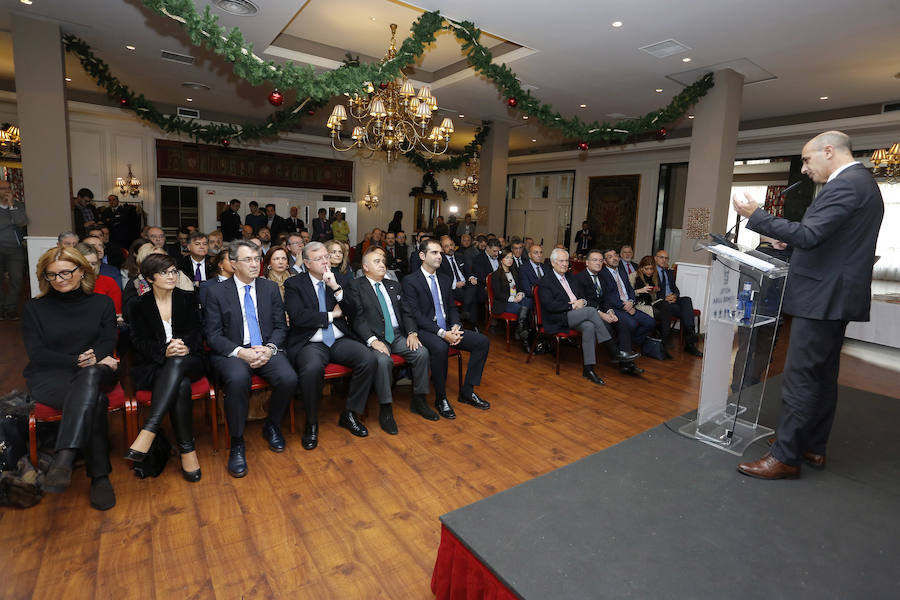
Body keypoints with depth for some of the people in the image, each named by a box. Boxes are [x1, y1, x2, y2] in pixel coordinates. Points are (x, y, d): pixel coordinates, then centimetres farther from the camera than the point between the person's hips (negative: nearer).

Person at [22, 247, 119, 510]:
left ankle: (64, 458, -49)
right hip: (49, 378, 0)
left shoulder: (102, 303, 15)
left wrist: (91, 361, -17)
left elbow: (109, 342, 6)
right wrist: (77, 361, -15)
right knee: (95, 400, -36)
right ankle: (99, 476, -39)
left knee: (91, 376, -41)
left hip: (95, 372, 0)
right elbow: (37, 353, 2)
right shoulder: (35, 307, 12)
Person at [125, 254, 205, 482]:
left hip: (188, 361, 1)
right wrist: (164, 351, -19)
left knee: (177, 363, -38)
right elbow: (139, 341, 1)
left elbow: (197, 331, 6)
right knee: (181, 384, -35)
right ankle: (187, 450, -32)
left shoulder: (188, 299, 13)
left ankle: (147, 432, -42)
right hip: (153, 366, -1)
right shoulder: (139, 306, 11)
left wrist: (185, 346, -17)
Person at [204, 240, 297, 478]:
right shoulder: (217, 292, 2)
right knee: (238, 379, -35)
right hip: (232, 352, -2)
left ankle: (272, 426, 4)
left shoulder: (271, 288, 10)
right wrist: (239, 352, -18)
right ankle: (237, 444, -15)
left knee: (289, 378, -26)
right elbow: (213, 335, -2)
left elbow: (280, 326, 9)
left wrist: (270, 348, -11)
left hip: (266, 349, 2)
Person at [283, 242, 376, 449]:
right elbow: (298, 316, -11)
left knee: (369, 359, -23)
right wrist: (331, 315, -4)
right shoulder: (294, 284, 4)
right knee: (312, 368, -36)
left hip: (339, 341, 4)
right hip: (310, 344, -3)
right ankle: (311, 424, -11)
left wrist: (336, 287, -7)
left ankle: (349, 414, -4)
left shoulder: (338, 280, 15)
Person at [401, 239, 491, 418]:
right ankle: (441, 398, -16)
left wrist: (455, 327, -6)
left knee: (483, 341, -9)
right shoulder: (410, 281, -7)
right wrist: (442, 333, -24)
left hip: (447, 329, 7)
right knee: (440, 347, -38)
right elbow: (415, 315, -15)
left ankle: (467, 391, 2)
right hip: (424, 330, -7)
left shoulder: (444, 279, 16)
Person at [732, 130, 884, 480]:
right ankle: (814, 448, 27)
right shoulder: (861, 182, 17)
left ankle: (785, 457, 2)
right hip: (836, 295, 11)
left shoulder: (845, 185, -16)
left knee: (800, 378, -6)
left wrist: (755, 215, -20)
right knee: (823, 376, 16)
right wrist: (792, 240, 14)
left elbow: (808, 235, -25)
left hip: (823, 297, -11)